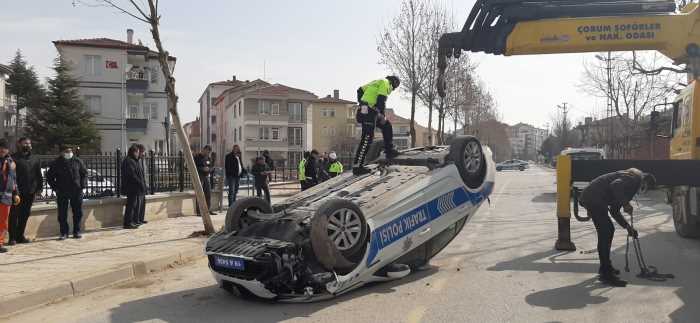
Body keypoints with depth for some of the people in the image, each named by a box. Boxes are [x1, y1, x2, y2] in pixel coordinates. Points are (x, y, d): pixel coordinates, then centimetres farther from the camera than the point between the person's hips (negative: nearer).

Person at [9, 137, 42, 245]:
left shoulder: (35, 159, 15)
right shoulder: (14, 158, -1)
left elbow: (39, 175, 16)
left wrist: (39, 187, 8)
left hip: (30, 192, 5)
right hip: (17, 192, -5)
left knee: (25, 215, 10)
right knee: (14, 214, -2)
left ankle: (20, 236, 19)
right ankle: (12, 237, 4)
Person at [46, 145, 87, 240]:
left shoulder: (78, 161, 6)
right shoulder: (56, 163, 2)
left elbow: (84, 173, 13)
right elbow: (49, 176, 9)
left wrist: (83, 185, 1)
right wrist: (55, 187, -2)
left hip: (76, 192, 1)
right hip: (62, 193, -1)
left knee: (78, 213, 5)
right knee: (62, 214, 2)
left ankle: (77, 232, 15)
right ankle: (64, 233, 11)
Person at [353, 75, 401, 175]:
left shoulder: (377, 82, 25)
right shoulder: (385, 83, -2)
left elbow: (360, 90, 26)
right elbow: (381, 99, -16)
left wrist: (361, 103, 23)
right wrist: (382, 115, -16)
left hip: (364, 110, 10)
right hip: (369, 112, -10)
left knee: (387, 126, 20)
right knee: (367, 138, -12)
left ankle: (389, 151, 24)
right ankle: (357, 166, -14)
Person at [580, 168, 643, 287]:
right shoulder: (635, 178, 2)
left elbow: (614, 211, 31)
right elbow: (615, 185, -21)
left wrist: (628, 227, 30)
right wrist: (626, 204, -15)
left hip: (589, 197, 10)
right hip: (595, 199, -10)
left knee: (608, 230, 21)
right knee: (605, 233, -7)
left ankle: (605, 266, 33)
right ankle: (606, 274, -5)